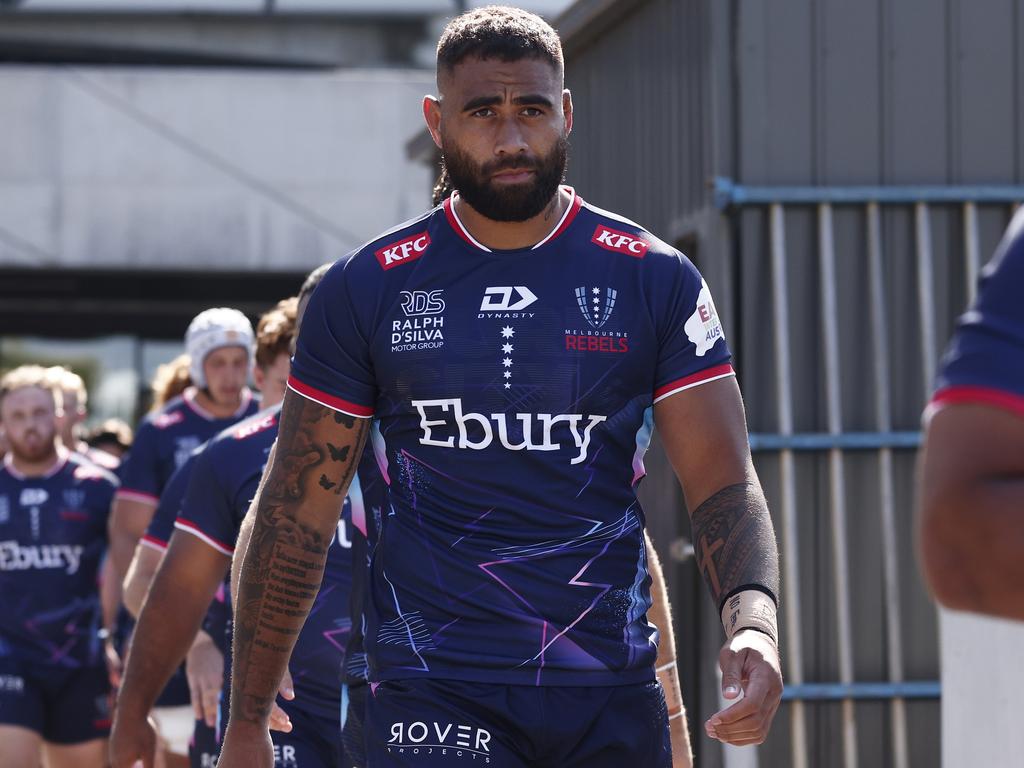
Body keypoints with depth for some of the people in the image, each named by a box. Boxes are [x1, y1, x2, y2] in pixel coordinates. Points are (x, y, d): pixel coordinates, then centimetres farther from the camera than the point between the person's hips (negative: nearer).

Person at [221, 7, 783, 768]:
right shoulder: (365, 290, 3)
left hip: (613, 690, 2)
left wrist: (754, 619, -24)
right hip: (434, 690, -2)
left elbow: (724, 483, -3)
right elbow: (297, 514, 6)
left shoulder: (655, 280, 3)